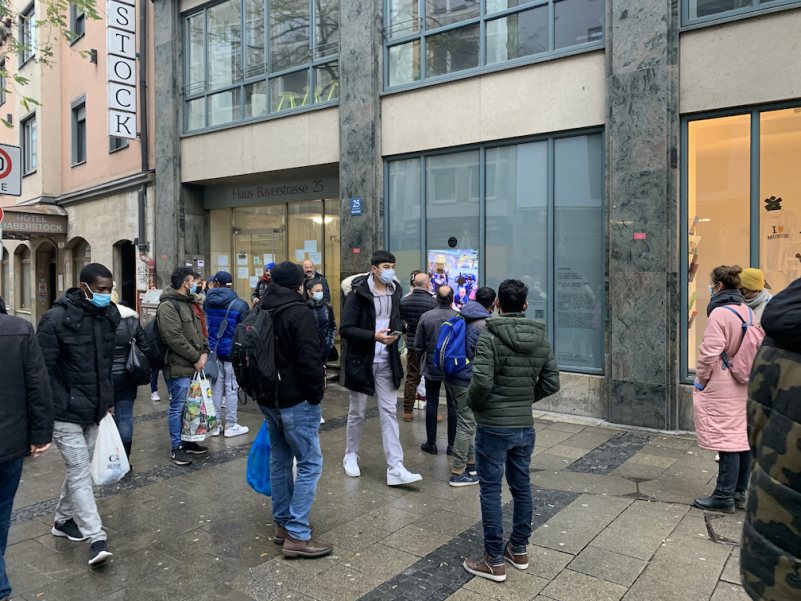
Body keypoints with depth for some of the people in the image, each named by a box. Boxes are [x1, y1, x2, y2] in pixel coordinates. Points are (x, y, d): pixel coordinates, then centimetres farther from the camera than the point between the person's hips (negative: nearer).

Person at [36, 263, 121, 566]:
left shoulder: (109, 315, 3)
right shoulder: (57, 318, -17)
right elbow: (42, 369, -15)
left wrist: (107, 399, 17)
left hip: (93, 412, 7)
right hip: (66, 413, -7)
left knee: (80, 469, 18)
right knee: (80, 473, -4)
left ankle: (63, 519, 37)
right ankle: (97, 539, 0)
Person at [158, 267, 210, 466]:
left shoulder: (192, 303, 17)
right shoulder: (168, 306, -13)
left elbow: (202, 330, 17)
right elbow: (174, 338, -20)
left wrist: (204, 352, 1)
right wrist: (195, 358, -14)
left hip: (195, 366, 9)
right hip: (179, 367, -9)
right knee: (178, 407, 1)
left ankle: (189, 441, 29)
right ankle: (176, 448, 11)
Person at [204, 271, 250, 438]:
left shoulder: (207, 302, 1)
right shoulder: (240, 304, -12)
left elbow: (204, 327, 12)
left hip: (214, 350, 4)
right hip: (232, 351, -4)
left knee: (216, 387, 12)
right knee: (231, 388, 3)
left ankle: (216, 424, 20)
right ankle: (231, 426, 11)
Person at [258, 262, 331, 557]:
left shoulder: (261, 312, 11)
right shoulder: (299, 312, -16)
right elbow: (309, 359, -22)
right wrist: (316, 394, -10)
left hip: (268, 399, 9)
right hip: (296, 400, -9)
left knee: (280, 459, 18)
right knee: (309, 464, -2)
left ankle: (282, 523, 28)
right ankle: (297, 535, -2)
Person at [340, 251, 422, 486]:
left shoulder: (394, 291, 5)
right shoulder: (358, 293, -13)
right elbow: (345, 329, -16)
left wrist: (395, 332, -1)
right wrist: (374, 336, -26)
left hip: (386, 362, 4)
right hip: (361, 361, -4)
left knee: (389, 412, 2)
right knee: (357, 412, 10)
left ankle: (395, 468, 4)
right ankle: (351, 455, 33)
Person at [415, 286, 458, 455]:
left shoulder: (426, 317, -7)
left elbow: (418, 346, -2)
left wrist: (423, 361, 16)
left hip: (432, 368, 1)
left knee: (431, 403, 11)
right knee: (453, 405, 9)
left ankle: (431, 443, 17)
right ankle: (452, 444, 14)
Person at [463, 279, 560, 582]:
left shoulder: (490, 337, -17)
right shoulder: (541, 339, 2)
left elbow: (481, 382, -24)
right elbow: (551, 383, 5)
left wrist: (472, 403, -4)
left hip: (493, 426, -6)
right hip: (525, 426, 6)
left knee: (490, 490, 5)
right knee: (521, 487, 18)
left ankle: (494, 562, 14)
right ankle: (519, 551, 33)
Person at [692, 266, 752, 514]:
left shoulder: (720, 313, -17)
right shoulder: (746, 311, 8)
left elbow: (710, 353, -19)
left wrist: (701, 379, -5)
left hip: (722, 389, -8)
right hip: (744, 386, 8)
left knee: (726, 439, -3)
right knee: (742, 437, 12)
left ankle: (724, 496, 4)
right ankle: (739, 492, 23)